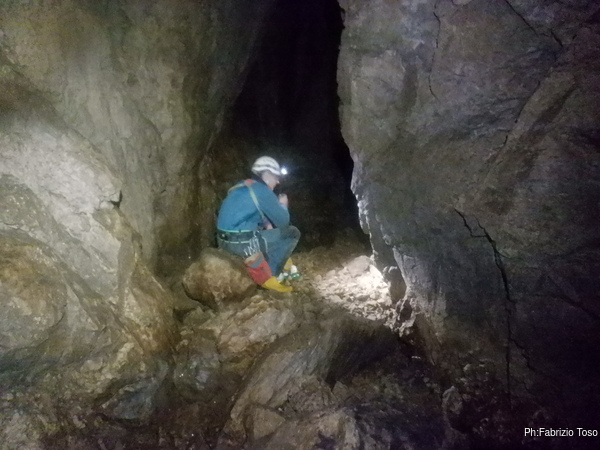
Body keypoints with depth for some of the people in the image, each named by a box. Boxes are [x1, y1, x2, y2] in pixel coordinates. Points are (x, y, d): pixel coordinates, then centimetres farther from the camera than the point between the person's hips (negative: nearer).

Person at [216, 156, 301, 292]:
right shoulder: (262, 190, -12)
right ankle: (269, 275, 4)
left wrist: (267, 224, 16)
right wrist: (282, 205, 12)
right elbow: (282, 221, -7)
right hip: (242, 243, -9)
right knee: (293, 233, 0)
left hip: (225, 240, 9)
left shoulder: (243, 186, 15)